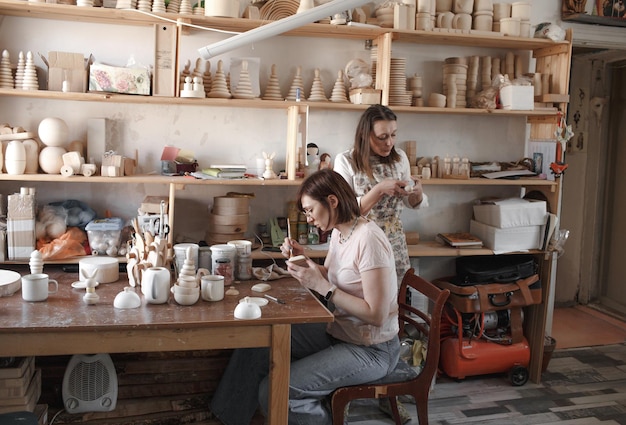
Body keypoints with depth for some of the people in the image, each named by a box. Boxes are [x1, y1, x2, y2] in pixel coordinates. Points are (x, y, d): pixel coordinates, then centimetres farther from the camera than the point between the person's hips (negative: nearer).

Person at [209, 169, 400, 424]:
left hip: (371, 349, -9)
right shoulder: (339, 232, 3)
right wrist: (303, 260, -2)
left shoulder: (368, 240, -24)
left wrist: (321, 286, -24)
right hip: (339, 331, 9)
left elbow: (376, 315, -25)